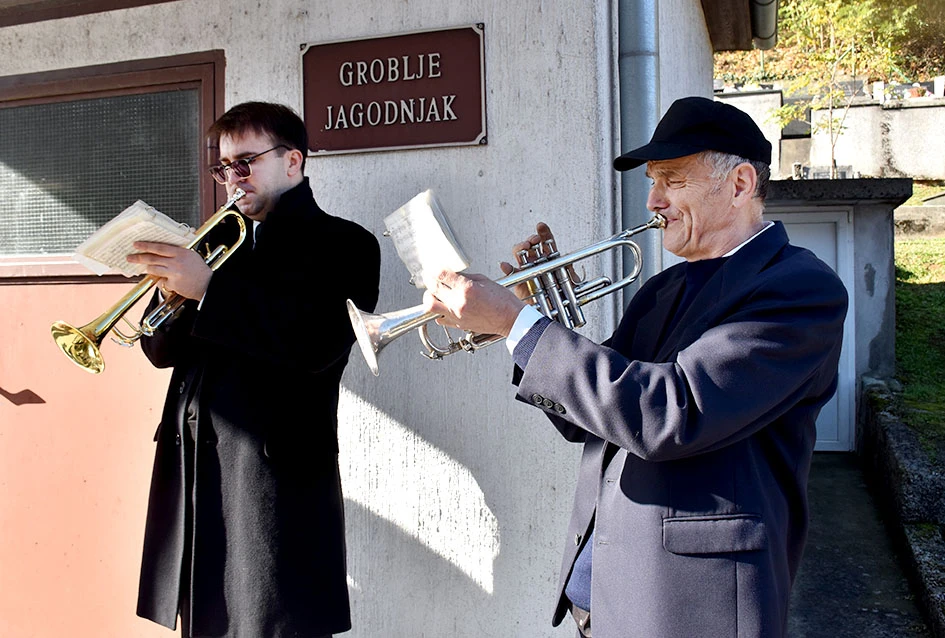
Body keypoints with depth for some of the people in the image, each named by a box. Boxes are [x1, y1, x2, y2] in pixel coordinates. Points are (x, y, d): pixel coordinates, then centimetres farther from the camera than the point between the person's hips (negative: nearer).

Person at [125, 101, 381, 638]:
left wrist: (207, 287, -19)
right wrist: (171, 290, -5)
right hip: (190, 467, 6)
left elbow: (316, 345, -20)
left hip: (276, 469, -6)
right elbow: (164, 351, 15)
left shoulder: (344, 245, -2)